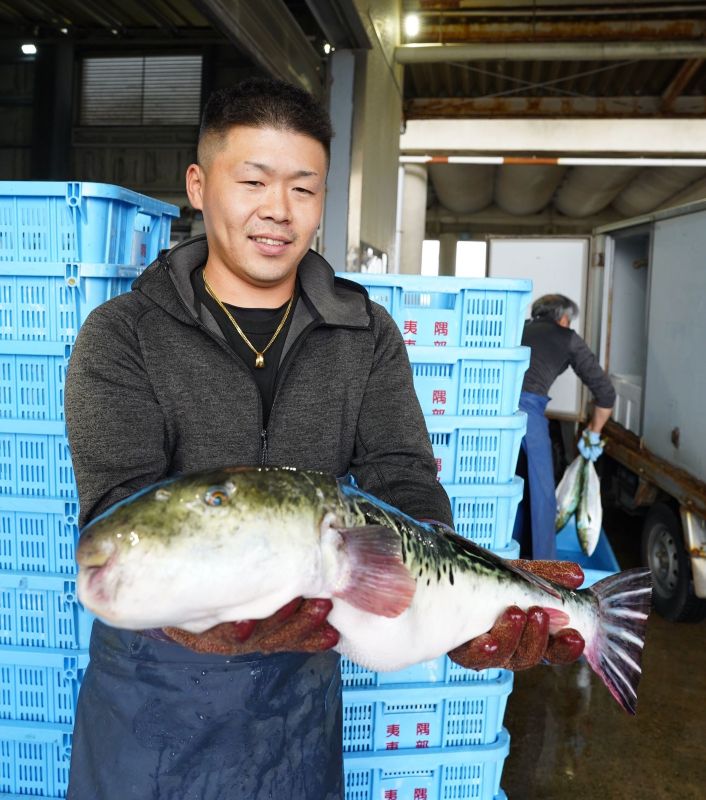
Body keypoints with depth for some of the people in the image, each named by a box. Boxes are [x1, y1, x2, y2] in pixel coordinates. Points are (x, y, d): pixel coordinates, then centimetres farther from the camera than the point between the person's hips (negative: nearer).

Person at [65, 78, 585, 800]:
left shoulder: (368, 335, -1)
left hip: (302, 666, 2)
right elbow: (121, 501, -21)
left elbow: (402, 481, -11)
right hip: (153, 667, -1)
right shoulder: (120, 335, -9)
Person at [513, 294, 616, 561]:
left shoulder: (520, 329, 28)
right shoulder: (569, 339, 18)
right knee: (540, 491, 10)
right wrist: (593, 434, 30)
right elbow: (605, 391, 17)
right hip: (526, 405, -4)